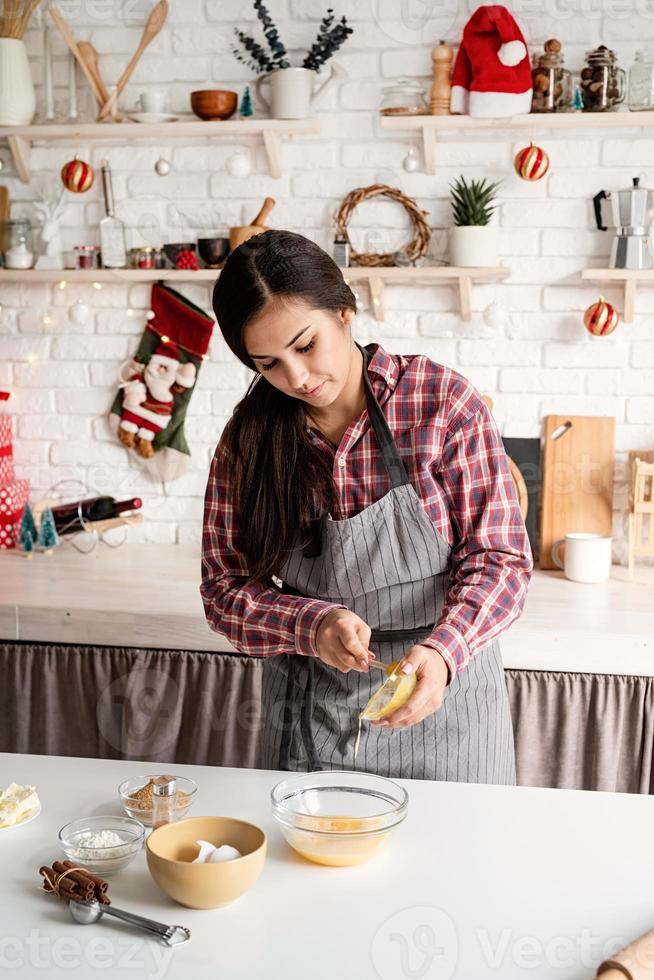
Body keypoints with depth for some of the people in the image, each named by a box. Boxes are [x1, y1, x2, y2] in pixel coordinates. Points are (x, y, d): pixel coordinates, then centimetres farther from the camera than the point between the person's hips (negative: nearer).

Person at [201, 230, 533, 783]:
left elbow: (499, 556, -12)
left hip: (444, 699, -1)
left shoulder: (442, 401, -13)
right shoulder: (248, 439, -5)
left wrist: (441, 653, -30)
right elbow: (225, 591, -2)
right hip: (311, 711, 2)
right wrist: (311, 626, -21)